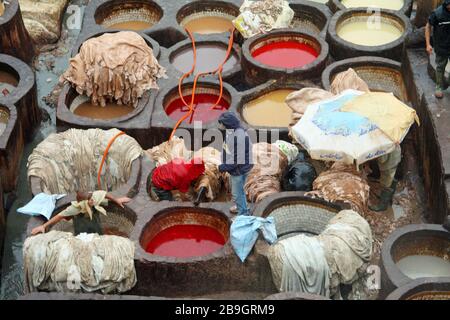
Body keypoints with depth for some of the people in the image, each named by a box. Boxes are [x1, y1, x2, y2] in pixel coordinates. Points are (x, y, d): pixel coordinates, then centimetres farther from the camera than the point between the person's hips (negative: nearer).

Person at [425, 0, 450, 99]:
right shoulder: (437, 13, -20)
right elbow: (428, 26, -6)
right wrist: (428, 44, -9)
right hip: (442, 46, -1)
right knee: (440, 67, 12)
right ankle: (440, 87, 29)